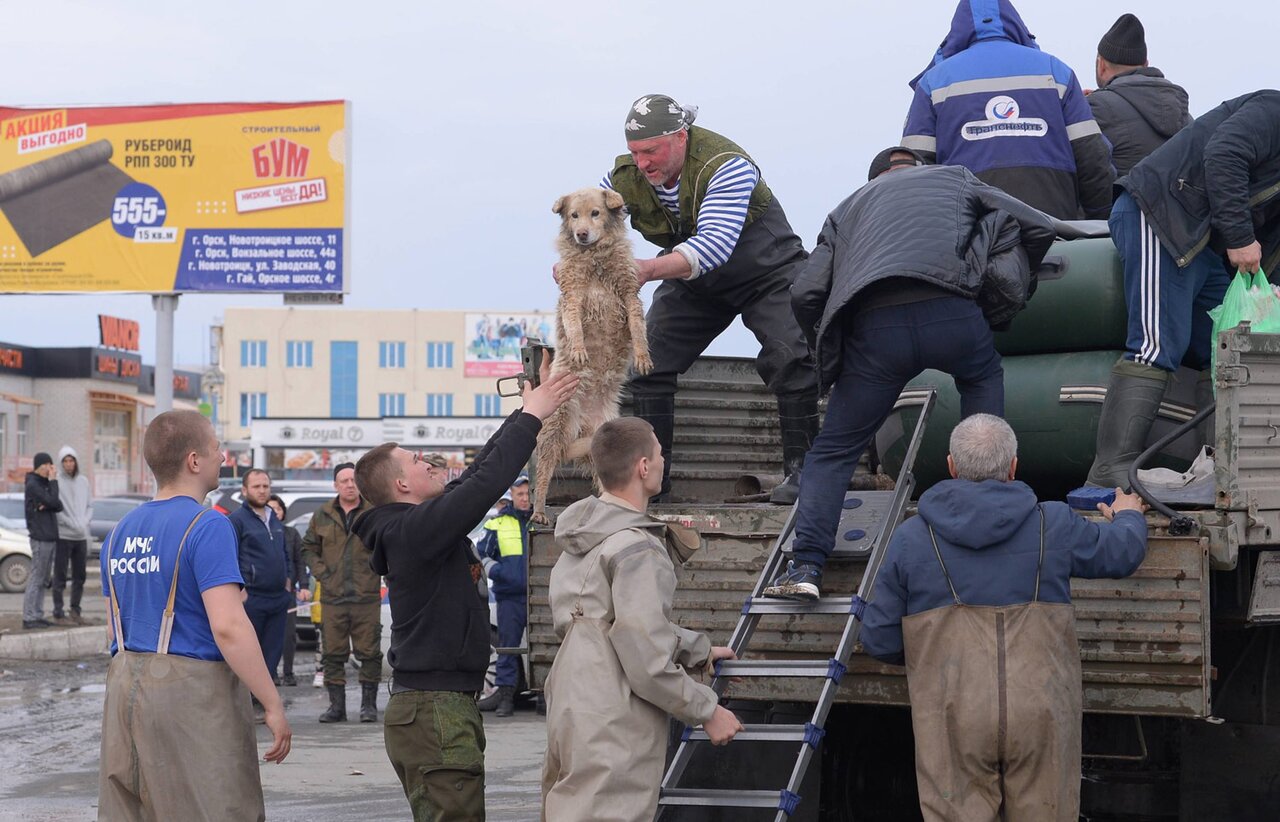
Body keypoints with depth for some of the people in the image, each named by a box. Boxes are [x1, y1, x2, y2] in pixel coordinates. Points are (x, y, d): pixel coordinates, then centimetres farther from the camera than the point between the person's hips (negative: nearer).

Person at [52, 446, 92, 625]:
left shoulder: (83, 481, 10)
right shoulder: (56, 481, -8)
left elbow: (90, 505, 12)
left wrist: (85, 522, -5)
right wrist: (73, 524, -15)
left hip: (81, 535, 5)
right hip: (63, 535, -5)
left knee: (79, 576, 10)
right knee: (60, 576, -1)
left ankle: (75, 610, 19)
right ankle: (58, 612, 3)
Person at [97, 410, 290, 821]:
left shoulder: (121, 531, 12)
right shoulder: (207, 526, -12)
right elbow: (228, 627, -21)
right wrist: (273, 705, -17)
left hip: (125, 688, 8)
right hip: (192, 692, -8)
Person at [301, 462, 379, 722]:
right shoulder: (323, 516, 9)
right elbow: (308, 548, 17)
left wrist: (376, 570, -4)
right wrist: (321, 573, 4)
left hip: (366, 596, -2)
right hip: (332, 597, 2)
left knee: (369, 652, 0)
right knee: (333, 653, 4)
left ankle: (369, 704, 10)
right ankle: (336, 705, 11)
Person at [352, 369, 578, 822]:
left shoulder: (412, 526, 13)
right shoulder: (416, 528, -15)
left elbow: (478, 472, 16)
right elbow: (486, 482, -22)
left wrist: (525, 413, 16)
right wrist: (531, 416, -14)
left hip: (430, 708, 10)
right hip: (436, 711, -10)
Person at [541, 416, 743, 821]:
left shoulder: (583, 536, 12)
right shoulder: (637, 549, -18)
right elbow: (648, 662, -20)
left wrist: (698, 649, 27)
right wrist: (708, 710, -7)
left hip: (569, 713, 10)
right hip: (612, 734, -10)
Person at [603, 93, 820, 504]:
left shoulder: (725, 165, -35)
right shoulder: (625, 176, -17)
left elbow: (715, 244, -46)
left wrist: (651, 269, -61)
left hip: (766, 268, -5)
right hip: (693, 279, 5)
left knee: (789, 357, -22)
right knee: (647, 360, -7)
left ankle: (801, 470, -10)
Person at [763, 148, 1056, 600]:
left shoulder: (849, 206, 34)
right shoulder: (956, 178, 33)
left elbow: (805, 294, 21)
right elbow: (1039, 226, 24)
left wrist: (826, 352, 36)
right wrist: (1011, 277, 41)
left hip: (874, 327, 1)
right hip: (951, 311, 0)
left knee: (834, 450, 13)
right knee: (983, 378, 34)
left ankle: (806, 563, -3)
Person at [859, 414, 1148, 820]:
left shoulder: (911, 539, 2)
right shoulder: (1052, 526, 4)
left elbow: (880, 641, 6)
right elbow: (1122, 553, 22)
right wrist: (1129, 517, 45)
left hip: (954, 719, -1)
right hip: (1041, 712, 1)